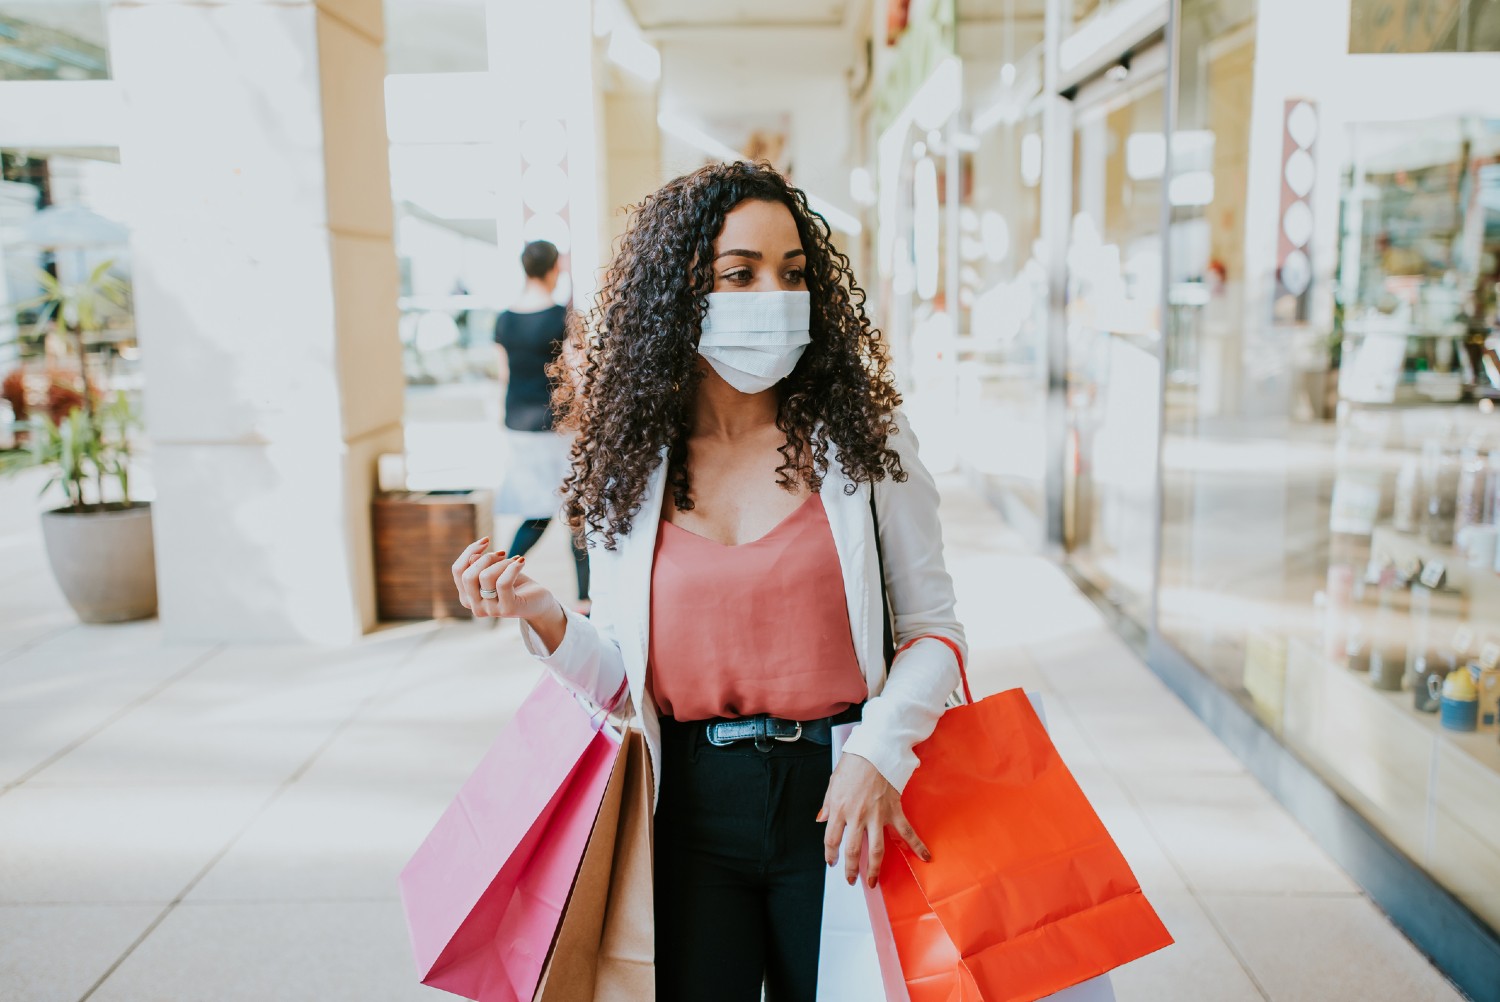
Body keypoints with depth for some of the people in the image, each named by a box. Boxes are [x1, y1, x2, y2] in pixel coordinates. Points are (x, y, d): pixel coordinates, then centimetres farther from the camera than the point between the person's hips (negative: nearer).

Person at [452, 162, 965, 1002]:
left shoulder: (864, 437, -5)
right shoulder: (628, 468, 0)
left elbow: (934, 628, -2)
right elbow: (624, 682, 4)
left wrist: (879, 753, -17)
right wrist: (542, 618, -14)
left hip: (836, 797, -1)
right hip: (691, 807, 1)